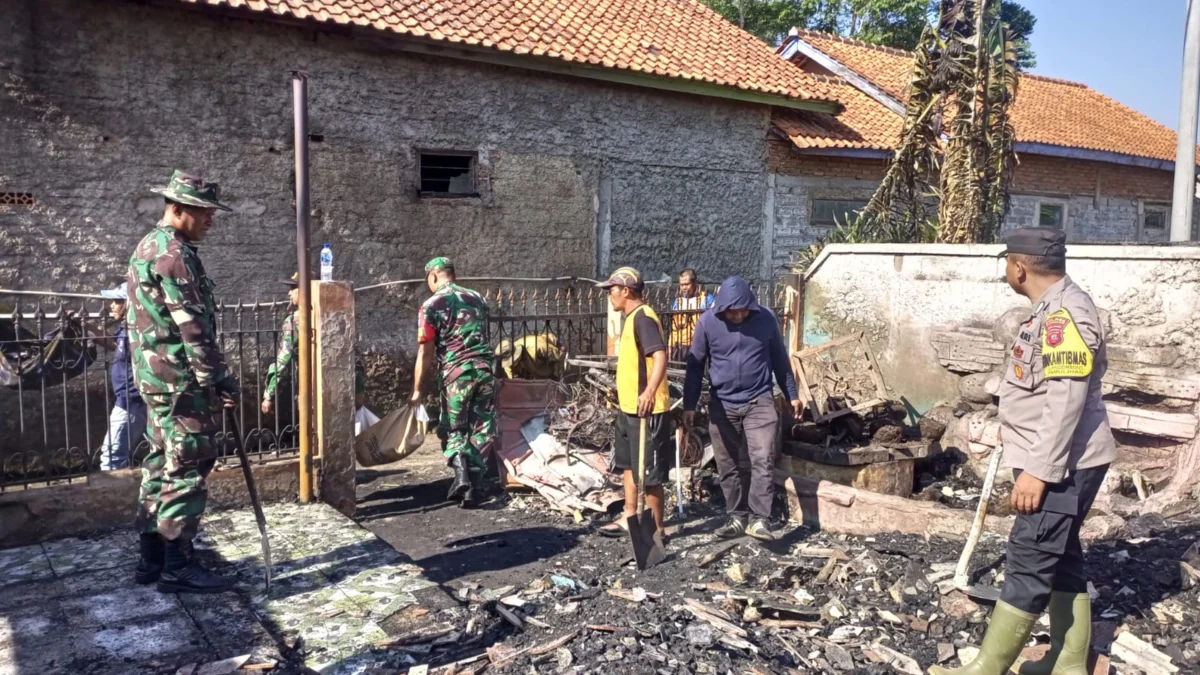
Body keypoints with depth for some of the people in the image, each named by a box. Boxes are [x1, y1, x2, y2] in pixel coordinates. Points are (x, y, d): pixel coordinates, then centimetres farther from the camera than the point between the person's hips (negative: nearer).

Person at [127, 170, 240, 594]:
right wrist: (220, 380, -17)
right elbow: (193, 328, -20)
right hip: (181, 380, -10)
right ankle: (177, 566, 1)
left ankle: (152, 559, 21)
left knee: (162, 465, 14)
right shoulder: (174, 254, -16)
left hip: (157, 377, 10)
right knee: (187, 469, -5)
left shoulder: (148, 247, 17)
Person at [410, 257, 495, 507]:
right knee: (482, 431, 10)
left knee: (454, 431, 10)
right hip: (485, 369, 4)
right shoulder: (477, 299, 13)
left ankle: (461, 475, -12)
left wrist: (416, 389, 0)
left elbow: (426, 352, -5)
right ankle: (473, 485, 8)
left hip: (456, 373, -4)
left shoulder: (431, 306, -3)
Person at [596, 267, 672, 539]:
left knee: (650, 473, -1)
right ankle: (629, 518, 32)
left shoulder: (643, 317, -17)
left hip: (646, 409, -11)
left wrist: (650, 391, -43)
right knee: (629, 465, 19)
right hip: (628, 407, 11)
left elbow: (660, 356, -30)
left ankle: (656, 529, 9)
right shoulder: (631, 318, 14)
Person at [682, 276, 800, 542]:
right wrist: (689, 405, 0)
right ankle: (737, 517, 20)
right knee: (729, 465, 7)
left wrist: (792, 394, 12)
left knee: (763, 459, -11)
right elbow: (695, 365, 0)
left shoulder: (766, 318, -6)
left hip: (760, 402, -1)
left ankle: (760, 519, -8)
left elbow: (779, 359, 7)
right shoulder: (707, 322, -8)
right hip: (722, 405, 1)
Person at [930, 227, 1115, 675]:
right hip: (1057, 462, 11)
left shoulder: (1064, 313, -21)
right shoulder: (1054, 309, 13)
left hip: (1061, 465, -11)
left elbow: (1066, 401, -27)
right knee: (1060, 560, 16)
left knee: (1029, 564, -5)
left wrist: (1038, 470, -26)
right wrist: (1014, 430, 32)